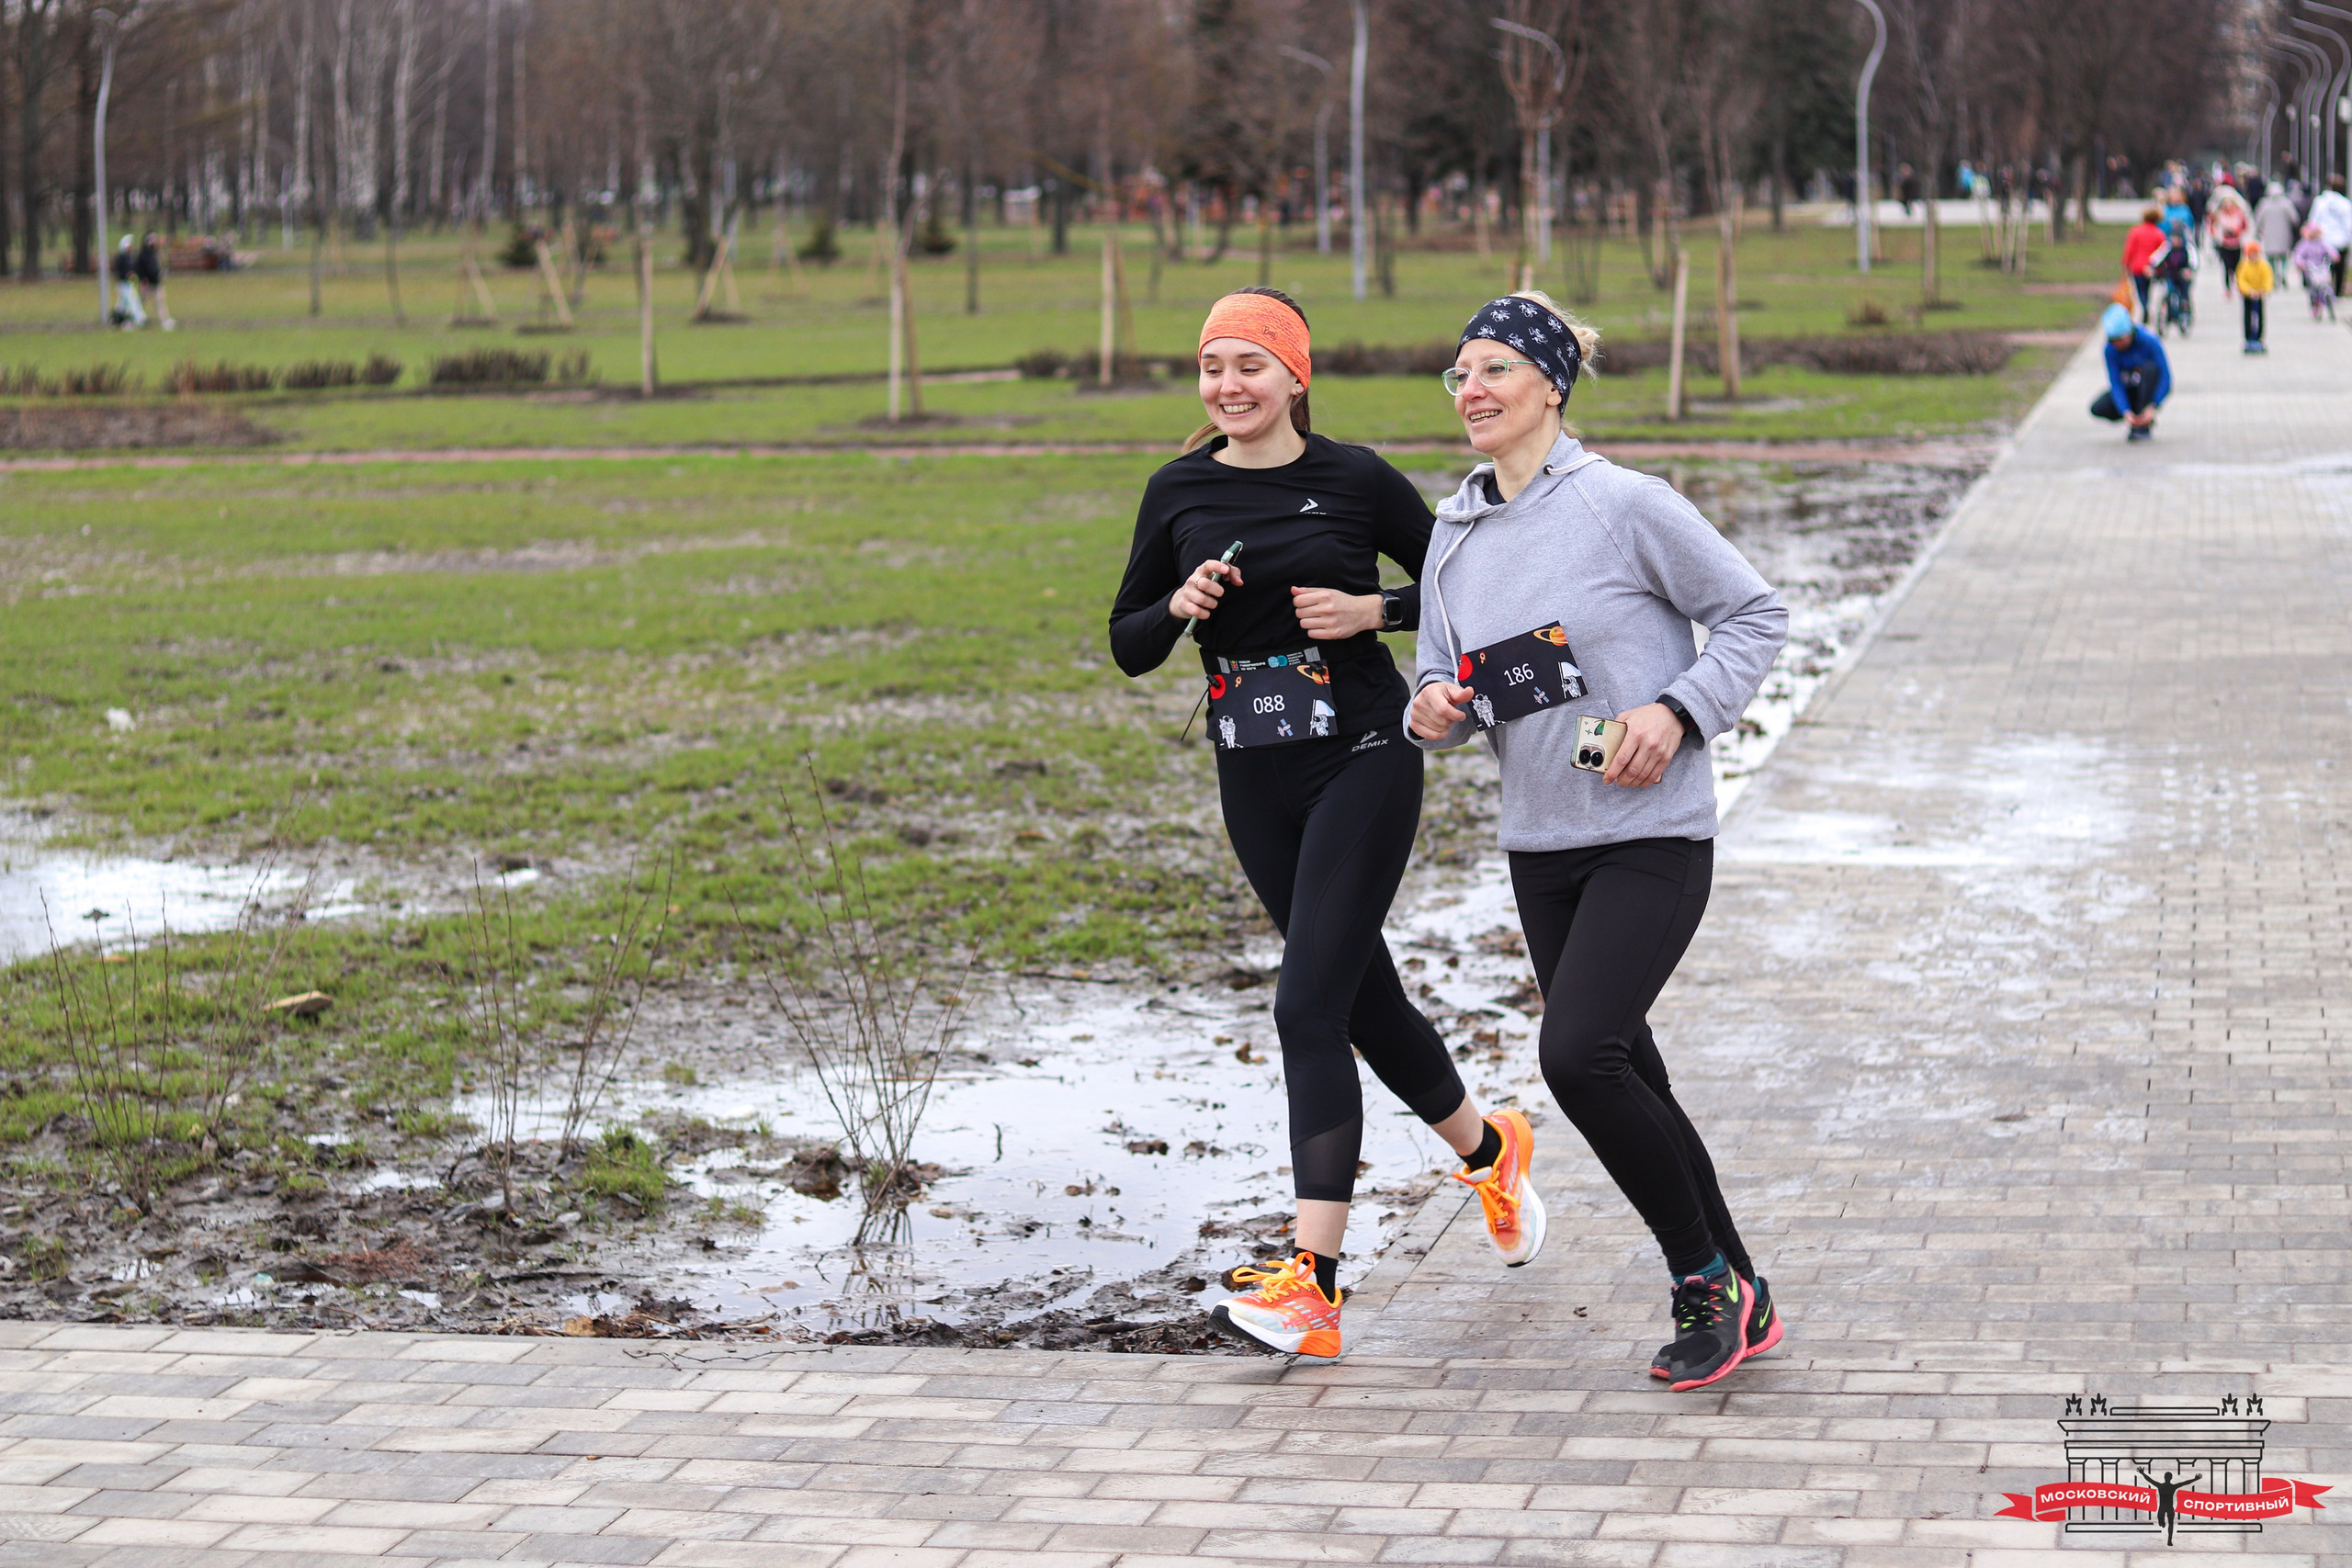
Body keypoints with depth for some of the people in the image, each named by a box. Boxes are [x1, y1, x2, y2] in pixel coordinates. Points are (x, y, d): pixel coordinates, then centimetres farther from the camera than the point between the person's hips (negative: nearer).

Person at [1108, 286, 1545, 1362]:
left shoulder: (1356, 481, -5)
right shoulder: (1179, 493, 5)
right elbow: (1129, 647, 10)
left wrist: (1375, 610, -12)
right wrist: (1179, 606, -10)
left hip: (1362, 758, -5)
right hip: (1254, 779, 5)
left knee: (1310, 1006, -14)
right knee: (1361, 998, 15)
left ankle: (1312, 1284, -16)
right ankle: (1488, 1148, 42)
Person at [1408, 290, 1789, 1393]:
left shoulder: (1624, 505, -10)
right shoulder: (1456, 535, 8)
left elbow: (1755, 614, -3)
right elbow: (1449, 681, 16)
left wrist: (1678, 711, -16)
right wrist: (1434, 711, -7)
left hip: (1652, 838, -7)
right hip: (1539, 846, 7)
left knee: (1578, 1053, -20)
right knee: (1624, 1079, 10)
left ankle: (1707, 1278, -1)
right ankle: (1739, 1307, 24)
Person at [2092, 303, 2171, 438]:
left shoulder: (2149, 341, -25)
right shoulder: (2111, 350, -17)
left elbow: (2166, 376, -27)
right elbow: (2116, 384, -19)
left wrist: (2152, 407, -39)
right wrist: (2126, 412, -36)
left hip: (2152, 389, -2)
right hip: (2129, 391, 2)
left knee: (2150, 367, -35)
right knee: (2097, 409, -23)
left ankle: (2144, 427, -27)